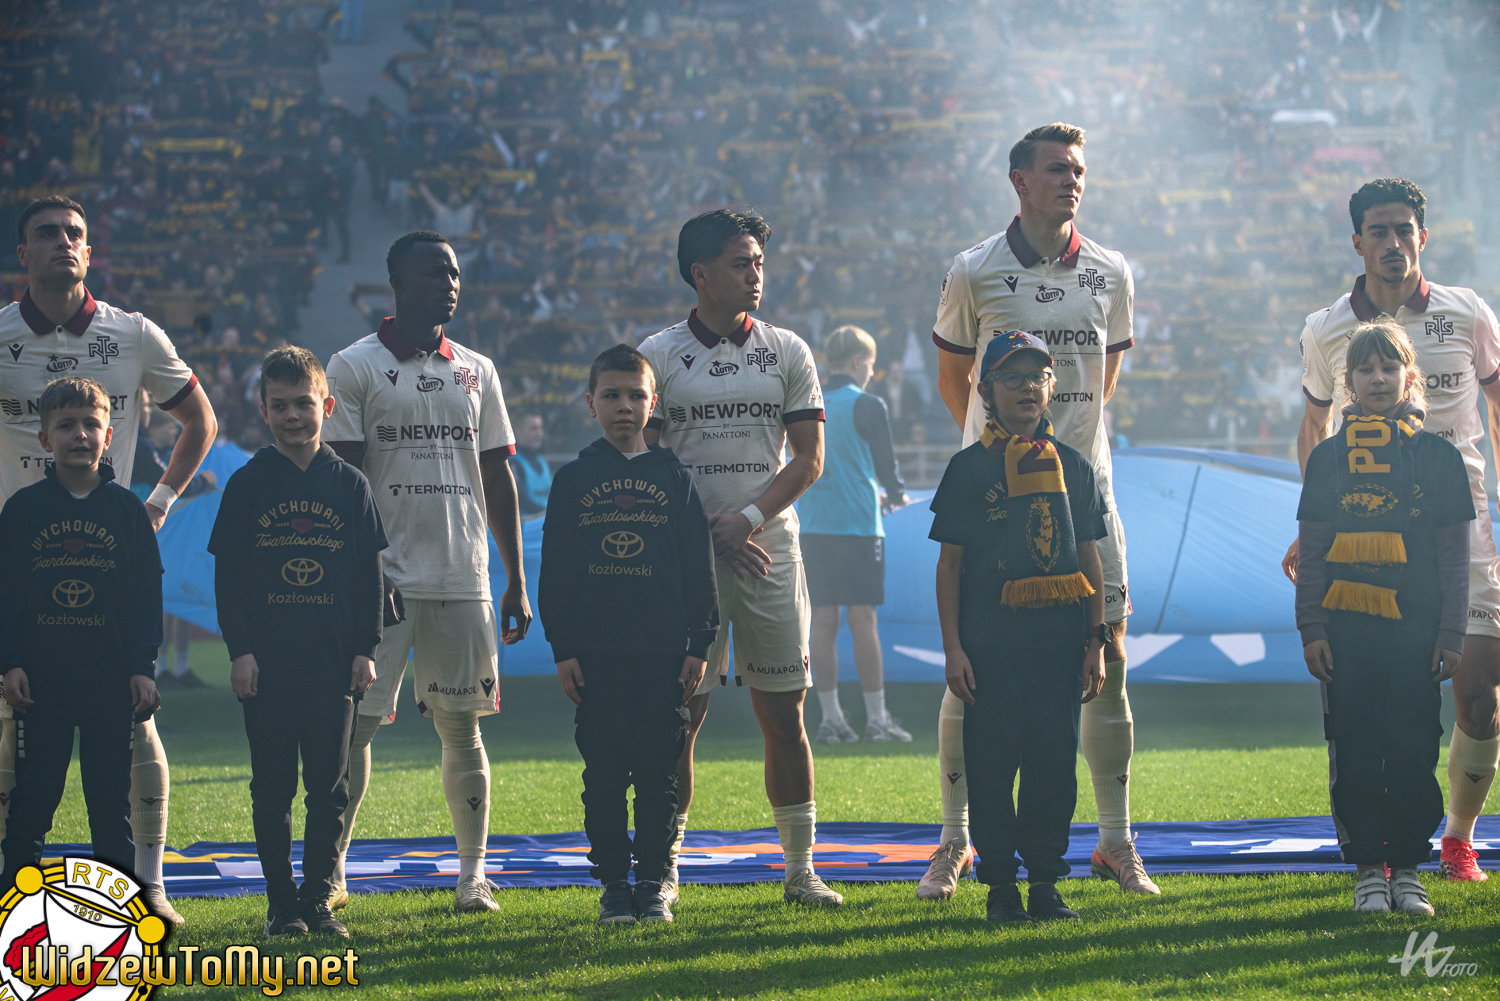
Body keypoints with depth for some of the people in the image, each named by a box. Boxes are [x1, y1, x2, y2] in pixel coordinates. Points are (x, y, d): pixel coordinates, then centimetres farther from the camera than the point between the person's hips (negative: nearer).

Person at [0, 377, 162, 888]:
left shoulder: (127, 509, 4)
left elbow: (148, 595, 4)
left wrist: (143, 667, -2)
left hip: (111, 681, 0)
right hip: (41, 679, 0)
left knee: (112, 798, 6)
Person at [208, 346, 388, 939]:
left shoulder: (350, 485, 5)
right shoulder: (248, 485, 3)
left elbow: (369, 577, 7)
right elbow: (228, 576, 2)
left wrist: (366, 649, 1)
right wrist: (239, 650, -5)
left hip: (334, 661, 1)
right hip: (266, 661, -1)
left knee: (329, 788, 3)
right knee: (272, 789, 2)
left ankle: (318, 900, 10)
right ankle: (282, 905, 8)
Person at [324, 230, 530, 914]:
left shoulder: (476, 371, 13)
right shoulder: (354, 367, 0)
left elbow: (497, 480, 15)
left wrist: (516, 583, 11)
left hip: (462, 577, 4)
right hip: (381, 577, -3)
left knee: (461, 727, 6)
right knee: (356, 723, -3)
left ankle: (473, 873, 12)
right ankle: (329, 871, 5)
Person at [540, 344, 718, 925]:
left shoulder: (673, 478, 8)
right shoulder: (573, 480, 7)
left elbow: (699, 567, 8)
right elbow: (554, 572, 6)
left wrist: (698, 644, 2)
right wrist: (563, 648, -1)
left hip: (663, 651, 0)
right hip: (595, 653, 0)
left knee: (659, 773, 1)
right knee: (604, 773, 2)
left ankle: (653, 884, 9)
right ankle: (614, 885, 9)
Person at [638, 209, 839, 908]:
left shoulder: (787, 352, 7)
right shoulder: (659, 355, 2)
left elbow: (808, 459, 4)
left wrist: (745, 518, -10)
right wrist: (711, 535, -8)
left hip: (769, 550, 2)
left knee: (783, 713, 2)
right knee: (682, 713, -1)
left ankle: (800, 869, 9)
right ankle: (663, 869, 6)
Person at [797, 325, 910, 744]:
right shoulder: (867, 406, -6)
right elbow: (885, 461, -1)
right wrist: (896, 495, 22)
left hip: (812, 525, 4)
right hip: (858, 524, -4)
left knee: (823, 620, 5)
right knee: (862, 620, -2)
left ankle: (831, 719, 5)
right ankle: (876, 719, 0)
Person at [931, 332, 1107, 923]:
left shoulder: (1073, 467, 11)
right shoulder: (969, 468, 4)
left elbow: (1090, 561, 13)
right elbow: (950, 564, 3)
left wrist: (1096, 645, 7)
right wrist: (953, 648, -4)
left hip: (1060, 638, 2)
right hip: (991, 640, -2)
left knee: (1054, 762, 3)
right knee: (992, 763, -1)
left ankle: (1046, 884, 11)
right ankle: (1000, 886, 7)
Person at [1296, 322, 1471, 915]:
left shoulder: (1437, 456, 5)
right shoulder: (1328, 458, 8)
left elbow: (1455, 556, 6)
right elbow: (1310, 553, 9)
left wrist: (1451, 634, 0)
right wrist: (1311, 628, 1)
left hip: (1415, 627, -1)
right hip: (1347, 628, 1)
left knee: (1413, 750, -2)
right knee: (1355, 753, 1)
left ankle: (1407, 871, 8)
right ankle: (1368, 870, 9)